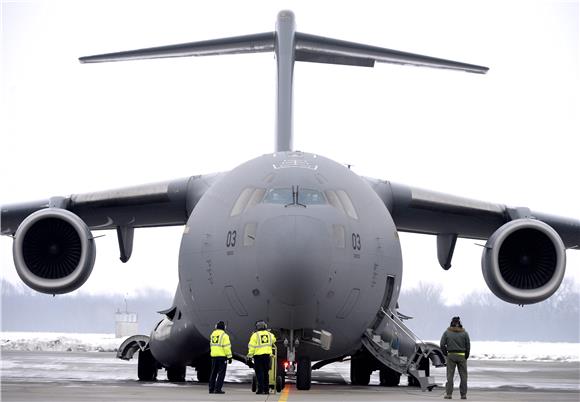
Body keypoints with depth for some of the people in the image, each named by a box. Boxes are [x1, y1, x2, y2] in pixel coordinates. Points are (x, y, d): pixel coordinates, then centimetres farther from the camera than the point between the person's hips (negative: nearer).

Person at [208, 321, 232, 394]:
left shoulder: (212, 334, 12)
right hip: (222, 356, -7)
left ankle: (211, 389, 12)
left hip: (214, 355, 7)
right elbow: (227, 347, -14)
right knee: (221, 373, -4)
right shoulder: (224, 335, -11)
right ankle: (218, 389, -10)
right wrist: (229, 357, -12)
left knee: (214, 373, 13)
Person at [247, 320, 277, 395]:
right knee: (265, 373, 12)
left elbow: (252, 347, -8)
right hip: (267, 355, 4)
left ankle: (260, 389, -7)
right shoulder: (270, 335, 8)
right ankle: (266, 389, 12)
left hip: (258, 356, -4)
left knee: (259, 373, -1)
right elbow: (273, 340, 30)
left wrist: (249, 356, -5)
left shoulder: (255, 335, -5)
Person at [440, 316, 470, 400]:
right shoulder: (464, 333, 2)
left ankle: (448, 393, -3)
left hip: (451, 355, 0)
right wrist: (466, 357, 11)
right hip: (462, 356, 0)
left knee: (450, 375, 2)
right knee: (463, 375, 5)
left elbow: (442, 345, -3)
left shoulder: (447, 332, 1)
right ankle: (463, 394, 4)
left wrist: (446, 354, 8)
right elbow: (468, 346, 1)